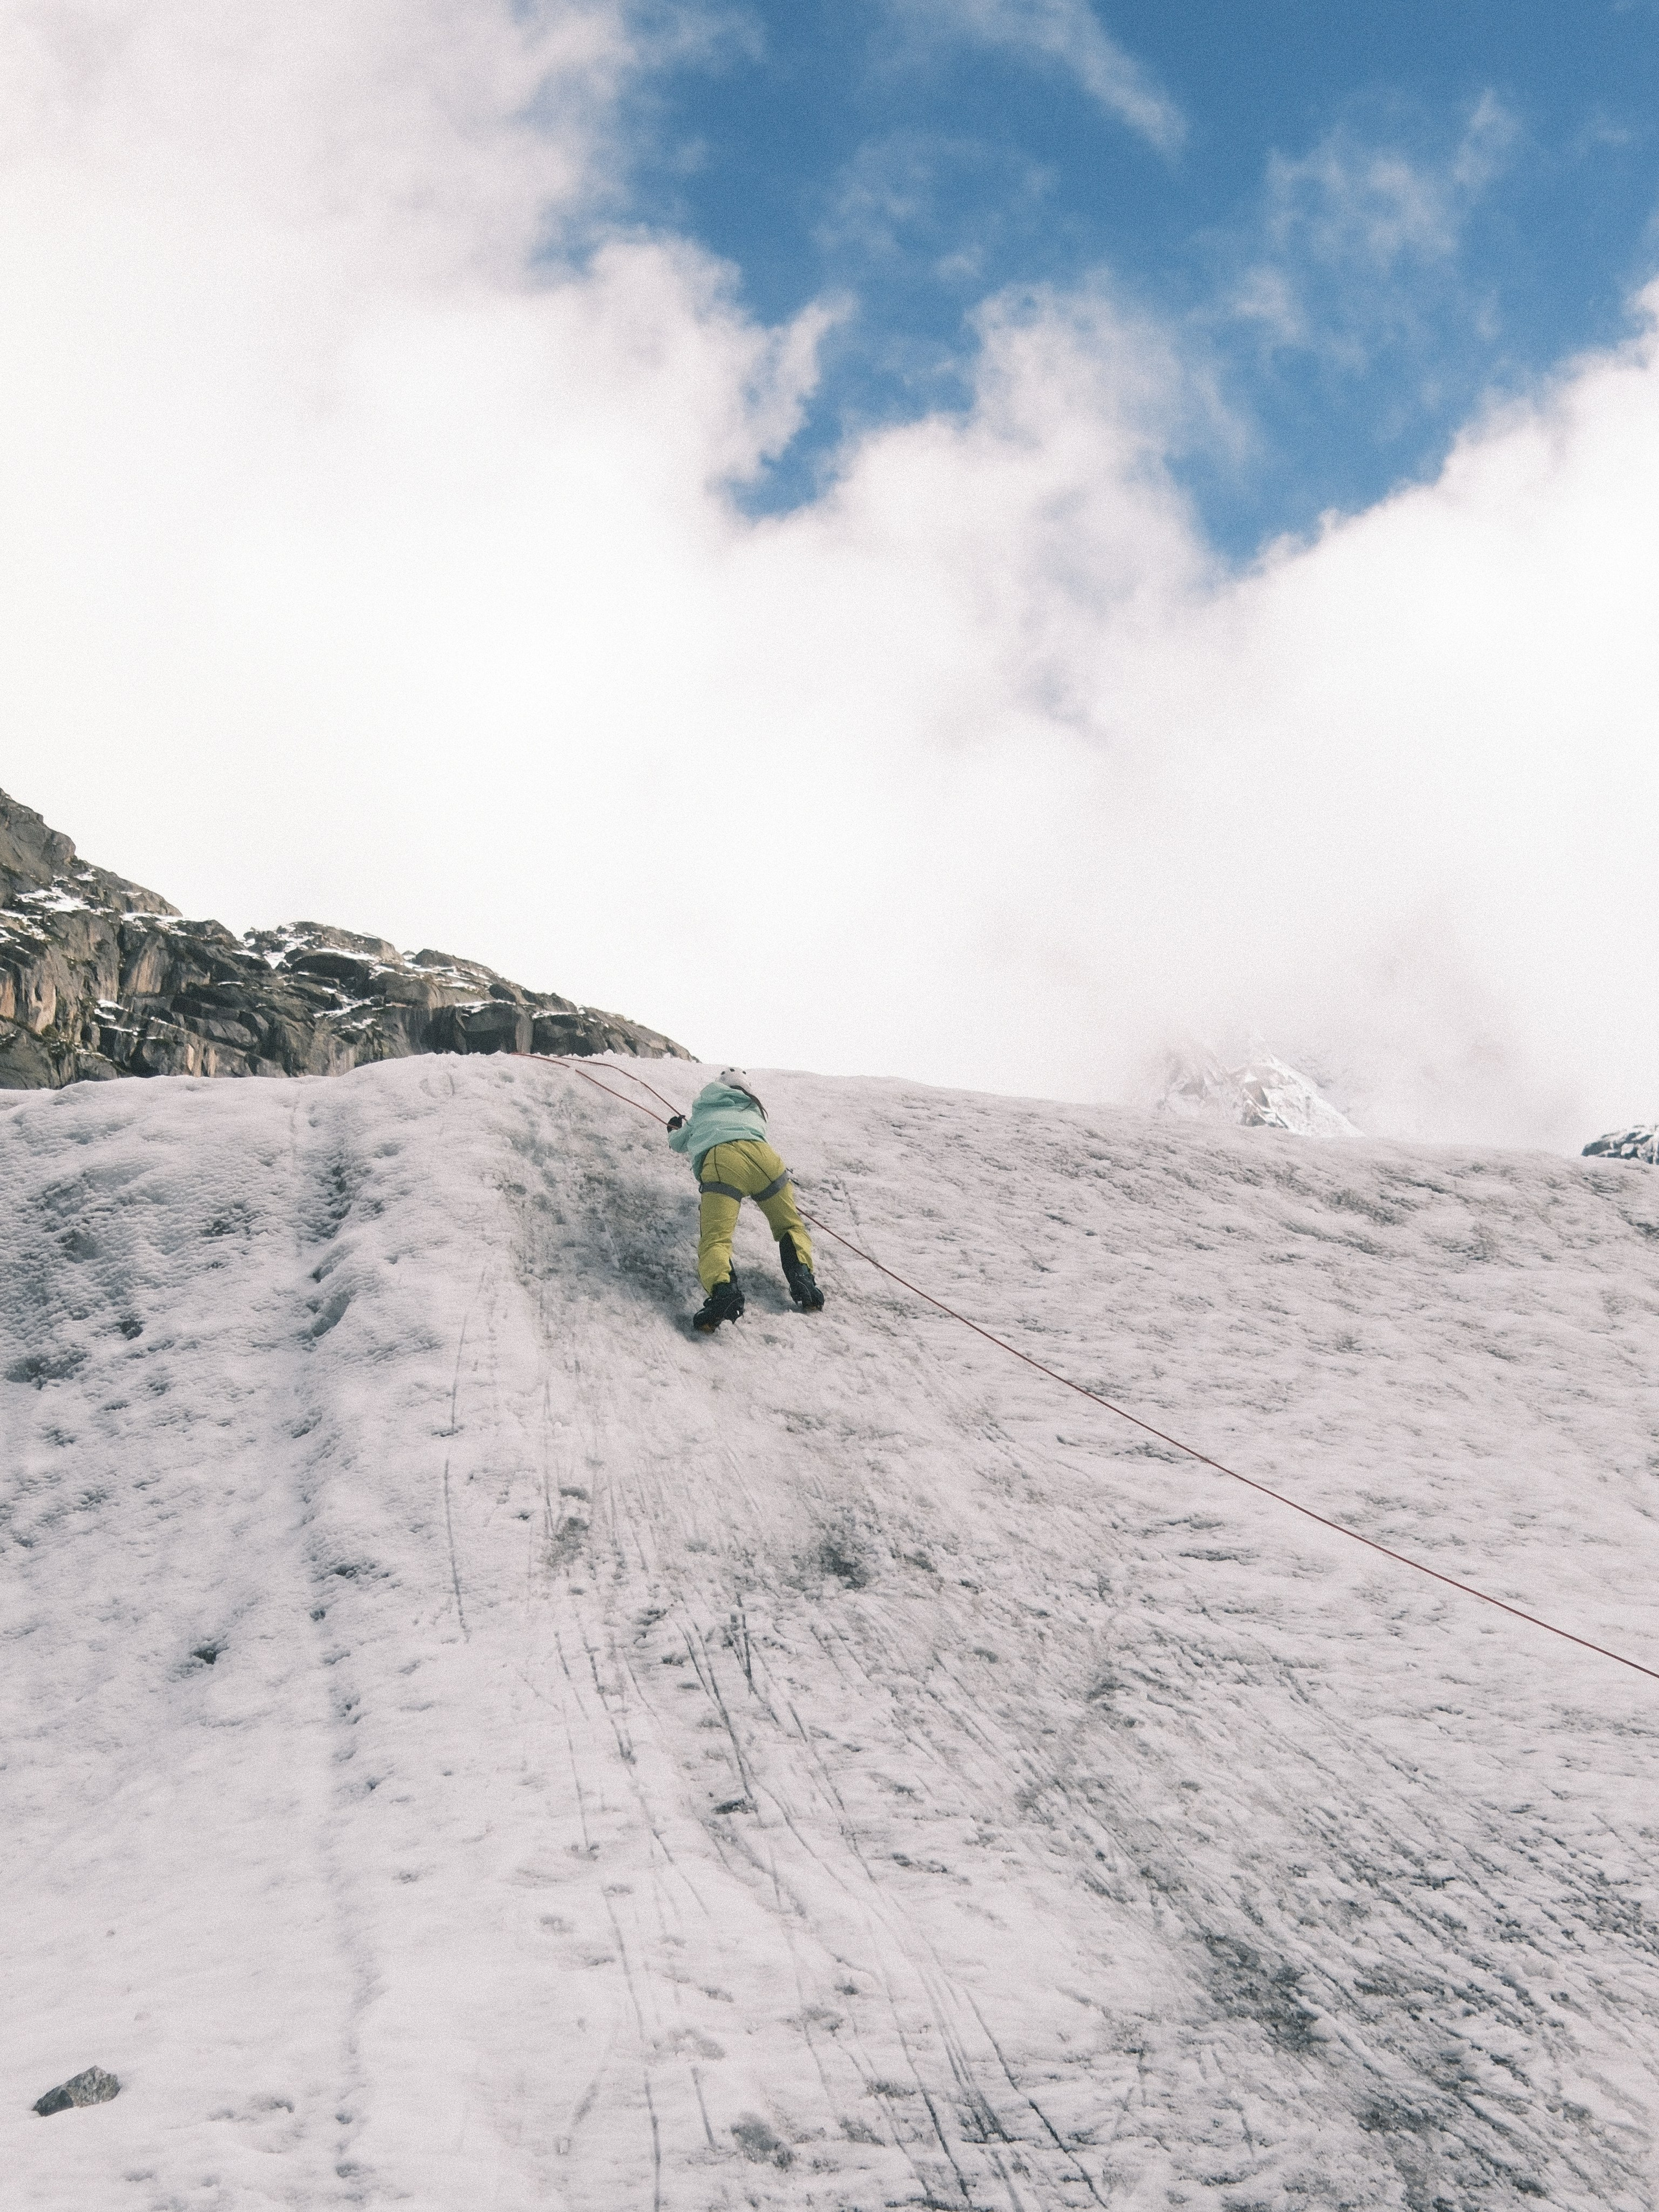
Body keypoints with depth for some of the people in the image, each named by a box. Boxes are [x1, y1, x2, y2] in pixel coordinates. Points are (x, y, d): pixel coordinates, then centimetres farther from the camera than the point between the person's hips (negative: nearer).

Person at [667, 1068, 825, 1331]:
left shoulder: (702, 1113, 39)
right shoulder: (753, 1109, 39)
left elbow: (679, 1143, 52)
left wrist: (676, 1129, 76)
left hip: (718, 1160, -1)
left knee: (714, 1239, -9)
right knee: (790, 1227, 20)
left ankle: (723, 1289, -40)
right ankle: (802, 1277, -7)